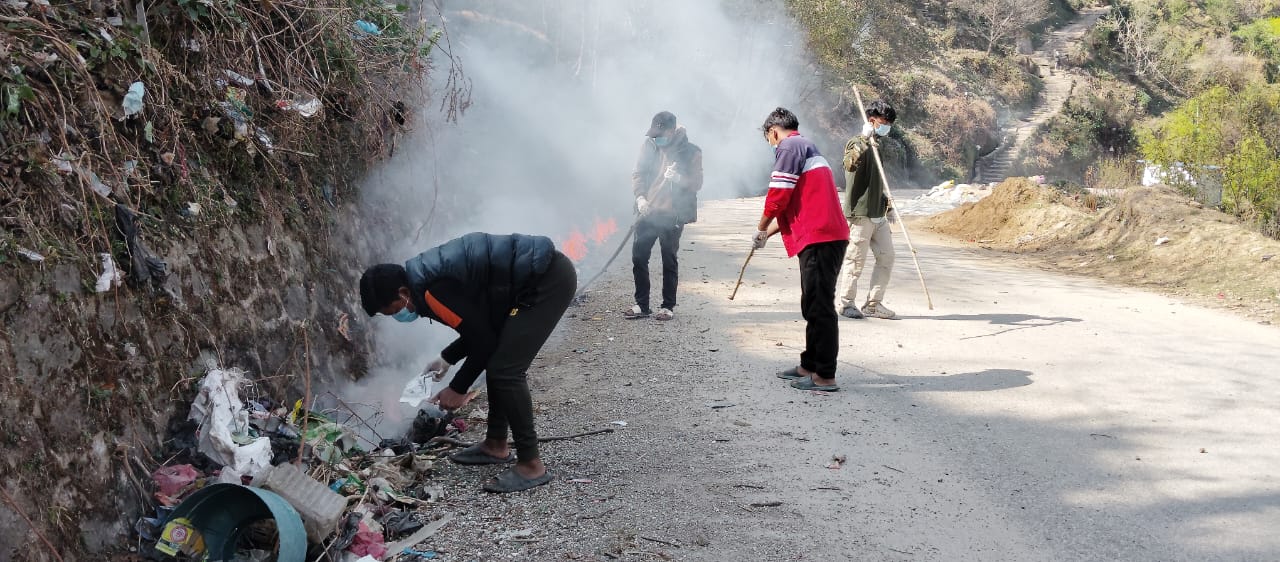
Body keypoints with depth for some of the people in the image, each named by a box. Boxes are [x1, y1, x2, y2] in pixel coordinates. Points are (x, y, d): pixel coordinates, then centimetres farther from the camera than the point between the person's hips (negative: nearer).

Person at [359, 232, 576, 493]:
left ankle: (531, 466, -2)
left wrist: (457, 390, 1)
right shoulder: (427, 275, 12)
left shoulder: (433, 292, -18)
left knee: (505, 371, -9)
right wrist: (446, 359, 24)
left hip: (548, 281, -10)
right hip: (542, 274, 10)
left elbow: (483, 341, -12)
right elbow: (481, 327, 22)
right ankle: (496, 445, 29)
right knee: (498, 361, 17)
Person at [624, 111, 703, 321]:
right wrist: (640, 197, -9)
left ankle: (668, 306, 15)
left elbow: (697, 183, -7)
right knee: (639, 257, 3)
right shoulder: (649, 145, 2)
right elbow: (638, 173, 7)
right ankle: (642, 305, 15)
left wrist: (679, 178, -26)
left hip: (673, 214, -4)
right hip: (649, 211, 4)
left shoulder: (691, 152, -6)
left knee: (669, 260, 3)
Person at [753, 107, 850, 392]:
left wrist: (761, 228, 3)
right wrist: (769, 232, 27)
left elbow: (779, 195, -13)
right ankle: (810, 365, 26)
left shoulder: (790, 146, -5)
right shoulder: (807, 147, 26)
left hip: (820, 238, -10)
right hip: (821, 237, 10)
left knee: (819, 307, -8)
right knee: (813, 306, 17)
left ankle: (825, 376, -5)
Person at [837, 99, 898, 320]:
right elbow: (850, 164, -30)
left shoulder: (877, 146, 19)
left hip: (878, 214, 9)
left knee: (886, 256, 7)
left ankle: (873, 304, 15)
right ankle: (846, 303, 11)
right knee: (855, 260, -2)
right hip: (860, 213, -9)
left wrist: (887, 204, 25)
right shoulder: (856, 144, -8)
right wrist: (865, 141, -36)